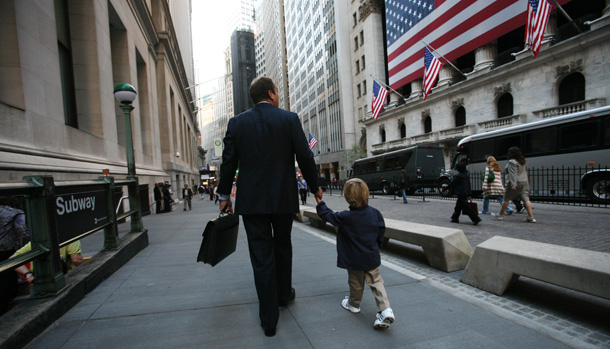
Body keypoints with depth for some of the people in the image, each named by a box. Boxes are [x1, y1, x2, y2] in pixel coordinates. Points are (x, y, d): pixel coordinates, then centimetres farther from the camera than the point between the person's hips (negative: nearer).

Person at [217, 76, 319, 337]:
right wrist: (315, 188, 9)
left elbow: (228, 162, 3)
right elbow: (305, 157, -4)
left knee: (261, 256, 7)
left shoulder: (237, 122, 2)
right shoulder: (289, 119, -3)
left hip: (251, 200, 1)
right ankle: (284, 294, 41)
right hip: (283, 198, 0)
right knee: (282, 247, 21)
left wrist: (224, 195, 13)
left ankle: (269, 319, 16)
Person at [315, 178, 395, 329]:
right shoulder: (375, 213, -7)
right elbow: (381, 233, 4)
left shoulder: (345, 217, -21)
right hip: (372, 257, 3)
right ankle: (385, 310, 4)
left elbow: (328, 215, -8)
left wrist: (320, 203, 6)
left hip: (354, 259, -3)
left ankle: (354, 304, 36)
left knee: (356, 283, 16)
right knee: (376, 282, 13)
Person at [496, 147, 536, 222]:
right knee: (526, 199, -1)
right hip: (525, 182, 7)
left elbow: (513, 174, -22)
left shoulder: (512, 162, -14)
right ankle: (531, 217, -9)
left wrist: (513, 184, -26)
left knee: (506, 199, 4)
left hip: (516, 183, -7)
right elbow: (526, 170, 23)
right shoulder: (523, 161, 12)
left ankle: (500, 215, 13)